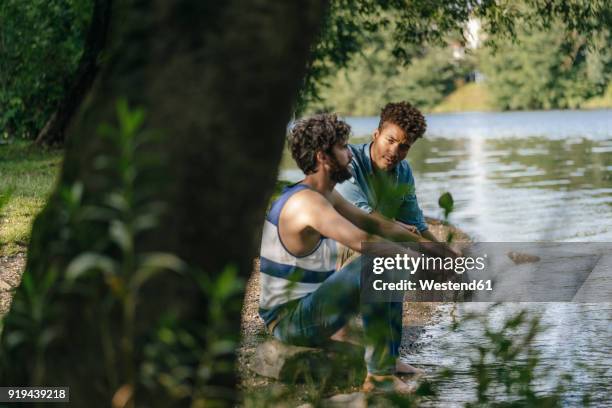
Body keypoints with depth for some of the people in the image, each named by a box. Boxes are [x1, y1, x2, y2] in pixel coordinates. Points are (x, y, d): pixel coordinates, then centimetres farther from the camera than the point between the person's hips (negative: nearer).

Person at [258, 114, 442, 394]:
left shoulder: (325, 195, 9)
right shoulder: (307, 201, -24)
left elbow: (372, 224, 16)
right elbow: (363, 242, -32)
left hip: (309, 303, 11)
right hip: (289, 319, -11)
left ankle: (390, 358, 16)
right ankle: (379, 375, -23)